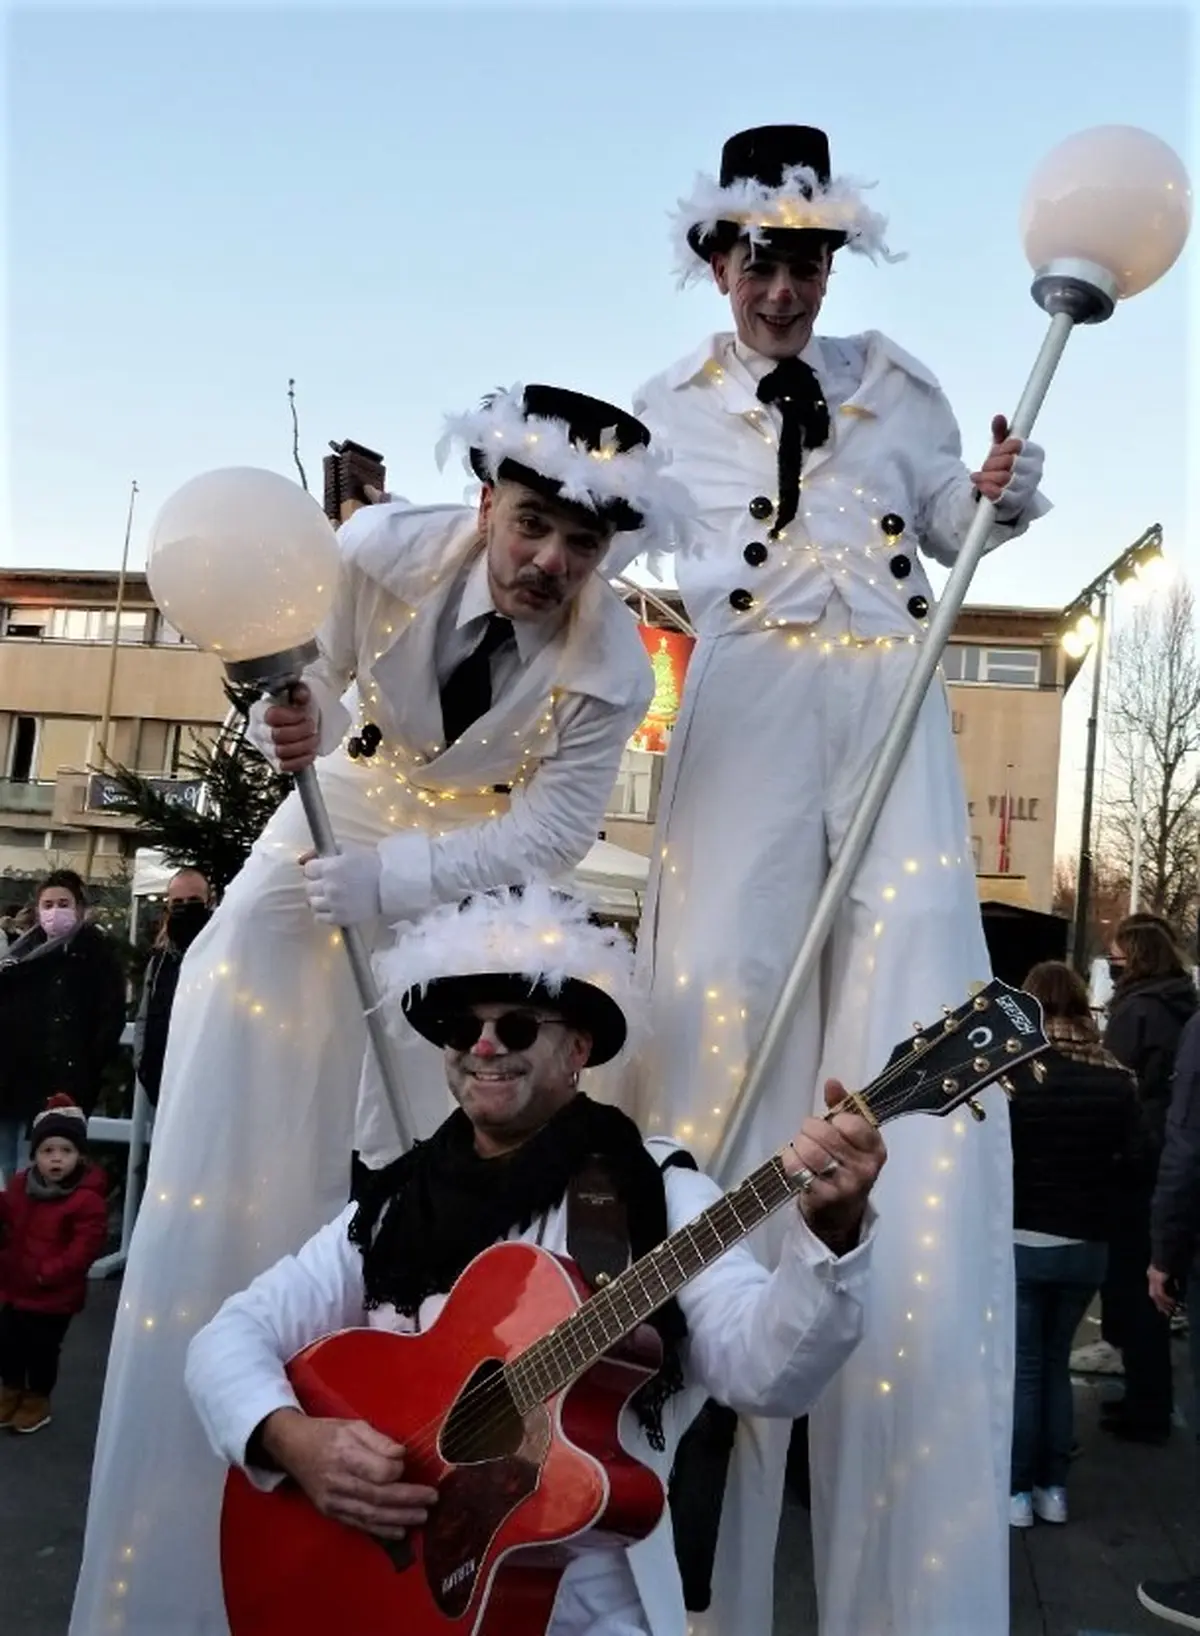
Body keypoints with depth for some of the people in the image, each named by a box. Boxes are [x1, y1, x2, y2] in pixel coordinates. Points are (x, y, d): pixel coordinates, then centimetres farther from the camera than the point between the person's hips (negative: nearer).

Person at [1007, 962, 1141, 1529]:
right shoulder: (1118, 1081, -4)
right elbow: (1131, 1163, 0)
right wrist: (1096, 1215, 12)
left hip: (1020, 1243, -3)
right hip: (1087, 1247, 3)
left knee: (1021, 1368, 10)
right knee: (1056, 1365, 18)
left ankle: (1017, 1490, 15)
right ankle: (1053, 1486, 24)